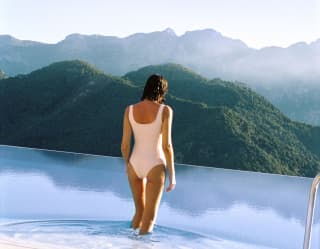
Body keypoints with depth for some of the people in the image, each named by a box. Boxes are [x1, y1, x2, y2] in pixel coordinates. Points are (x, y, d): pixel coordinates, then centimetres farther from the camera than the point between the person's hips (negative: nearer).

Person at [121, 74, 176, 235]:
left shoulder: (130, 110, -4)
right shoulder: (165, 110, -13)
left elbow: (125, 144, -1)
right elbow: (166, 145, -15)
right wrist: (172, 175, -5)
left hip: (135, 165, 4)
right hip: (155, 167, -4)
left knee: (140, 212, 25)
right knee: (149, 219, 6)